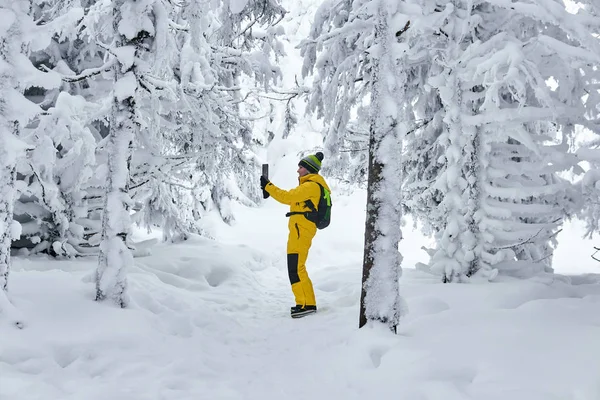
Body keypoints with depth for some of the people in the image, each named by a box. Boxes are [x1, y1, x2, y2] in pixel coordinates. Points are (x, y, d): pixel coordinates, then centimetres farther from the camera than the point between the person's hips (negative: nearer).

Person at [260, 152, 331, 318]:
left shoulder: (311, 186, -11)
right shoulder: (309, 185, 21)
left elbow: (287, 197, -16)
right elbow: (291, 198, 23)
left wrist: (268, 186, -8)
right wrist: (269, 189, 16)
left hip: (301, 229, -11)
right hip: (299, 229, 11)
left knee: (296, 268, -13)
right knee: (296, 268, 14)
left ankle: (307, 304, -13)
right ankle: (306, 302, 18)